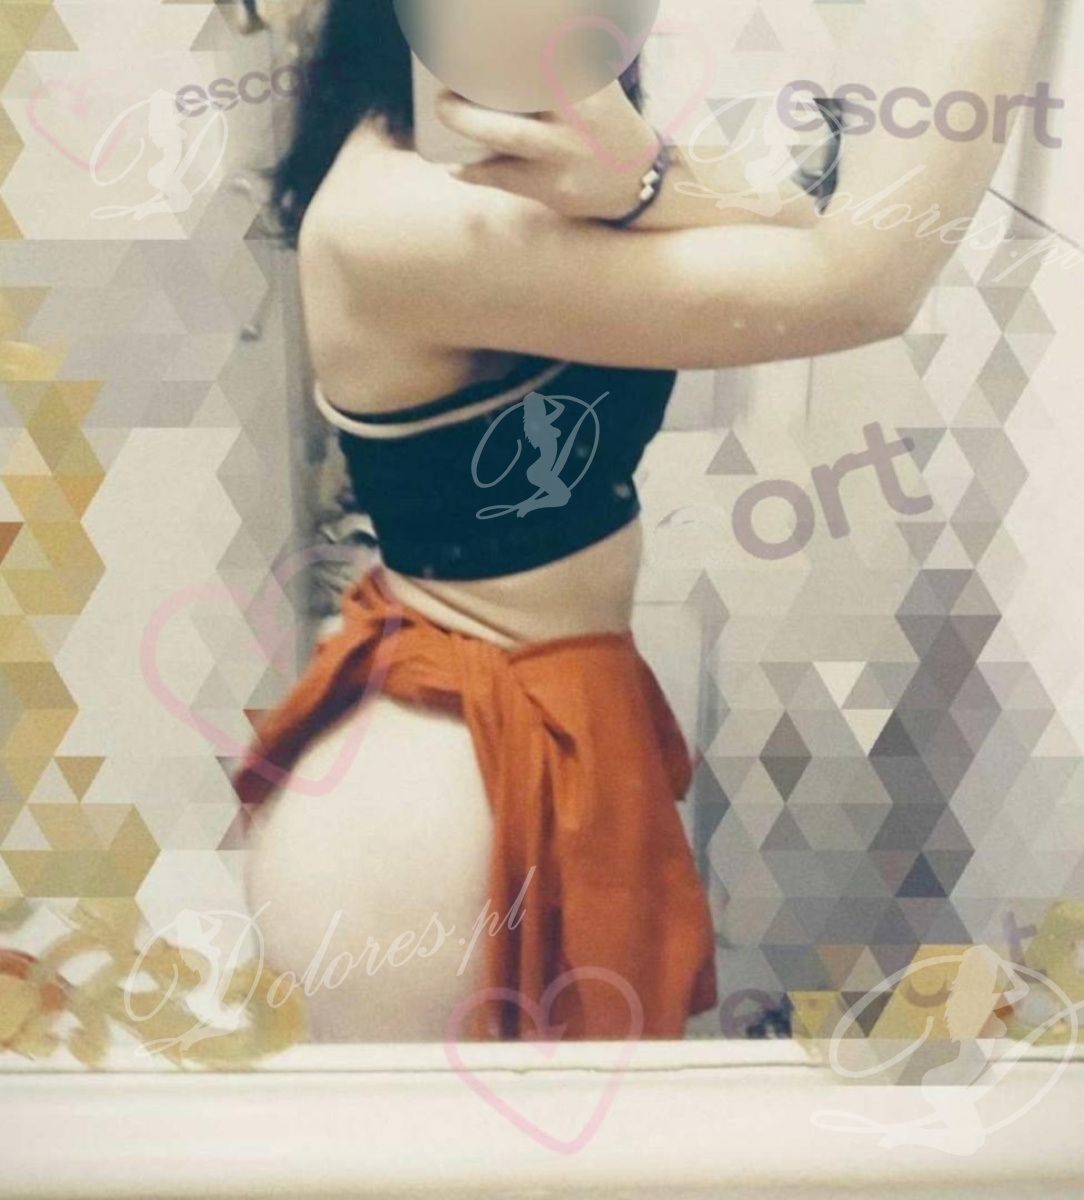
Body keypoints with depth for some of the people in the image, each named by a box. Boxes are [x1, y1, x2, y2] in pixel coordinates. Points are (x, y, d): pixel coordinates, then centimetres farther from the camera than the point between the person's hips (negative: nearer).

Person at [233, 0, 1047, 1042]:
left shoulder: (487, 143, 0)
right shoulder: (393, 218, -28)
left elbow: (803, 225, -9)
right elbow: (859, 280, -30)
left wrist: (641, 178, -28)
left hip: (535, 721, 9)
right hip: (455, 779, -8)